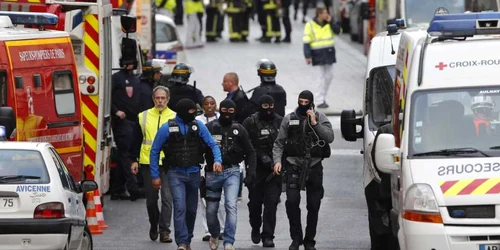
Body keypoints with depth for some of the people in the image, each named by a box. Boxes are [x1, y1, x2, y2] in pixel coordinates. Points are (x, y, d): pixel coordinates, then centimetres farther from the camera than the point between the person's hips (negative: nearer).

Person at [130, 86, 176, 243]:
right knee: (151, 198, 10)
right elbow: (136, 140, 11)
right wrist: (134, 160, 6)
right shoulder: (144, 117, 7)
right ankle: (154, 226, 28)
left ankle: (164, 230, -8)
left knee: (167, 197, -9)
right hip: (148, 163, 2)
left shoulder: (175, 118, 4)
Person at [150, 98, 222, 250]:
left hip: (194, 173, 3)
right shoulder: (167, 128, -6)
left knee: (191, 209, 12)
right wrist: (155, 176, -1)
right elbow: (154, 151, 1)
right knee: (180, 207, -16)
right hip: (176, 173, -3)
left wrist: (217, 160, -20)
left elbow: (212, 145, 1)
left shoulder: (198, 126, 1)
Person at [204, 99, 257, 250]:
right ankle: (214, 235, 38)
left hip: (232, 172, 0)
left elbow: (250, 152, 10)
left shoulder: (239, 130, 5)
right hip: (213, 173, 0)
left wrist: (251, 172, 0)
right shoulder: (209, 127, 0)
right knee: (211, 209, 9)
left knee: (231, 206, -17)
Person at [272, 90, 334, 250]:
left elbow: (330, 138, -8)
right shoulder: (289, 119, 7)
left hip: (314, 166, 0)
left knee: (314, 205, 3)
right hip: (294, 165, 0)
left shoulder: (320, 118, 5)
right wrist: (277, 160, -5)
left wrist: (314, 123, -14)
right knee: (292, 201, -14)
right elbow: (279, 143, 8)